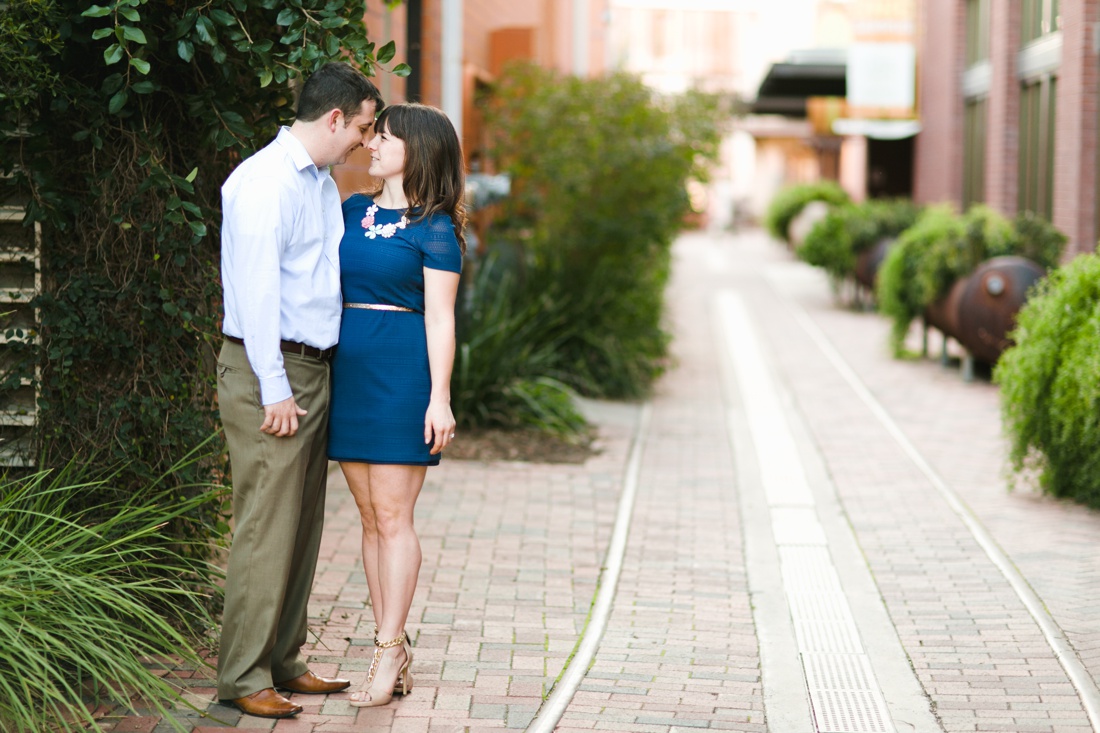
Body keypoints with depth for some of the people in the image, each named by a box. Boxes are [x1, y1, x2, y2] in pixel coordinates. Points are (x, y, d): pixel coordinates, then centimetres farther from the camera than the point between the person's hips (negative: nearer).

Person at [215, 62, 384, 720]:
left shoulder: (325, 184, 18)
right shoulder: (264, 182, -13)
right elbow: (257, 290, -18)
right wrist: (275, 390, -20)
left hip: (315, 369, 9)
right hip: (271, 372, -9)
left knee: (303, 526, 11)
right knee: (267, 528, -8)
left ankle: (283, 661, 18)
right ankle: (243, 677, -2)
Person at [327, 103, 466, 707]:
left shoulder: (435, 228, -5)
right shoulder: (353, 210, 13)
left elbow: (439, 318, -9)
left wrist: (440, 398, -12)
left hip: (402, 369, -6)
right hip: (348, 368, 6)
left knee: (392, 516, -5)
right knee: (370, 517, 8)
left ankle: (389, 651, 1)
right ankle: (393, 648, 14)